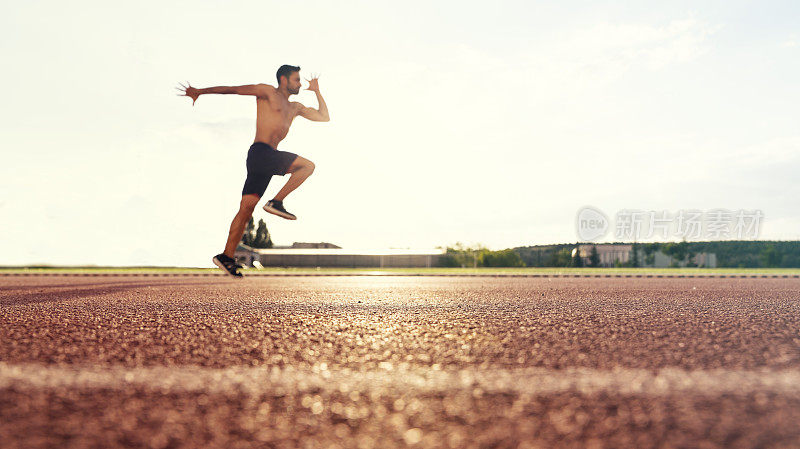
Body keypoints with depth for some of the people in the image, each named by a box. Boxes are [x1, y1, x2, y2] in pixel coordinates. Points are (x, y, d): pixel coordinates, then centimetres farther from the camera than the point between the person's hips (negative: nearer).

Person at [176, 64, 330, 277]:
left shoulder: (294, 107, 30)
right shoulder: (267, 92, 8)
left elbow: (324, 117, 34)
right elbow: (232, 89, 3)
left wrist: (317, 91, 29)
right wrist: (199, 92, -1)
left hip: (269, 158, 7)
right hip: (260, 152, -7)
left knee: (247, 207, 0)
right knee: (307, 165, -13)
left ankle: (226, 257, -3)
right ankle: (276, 202, -11)